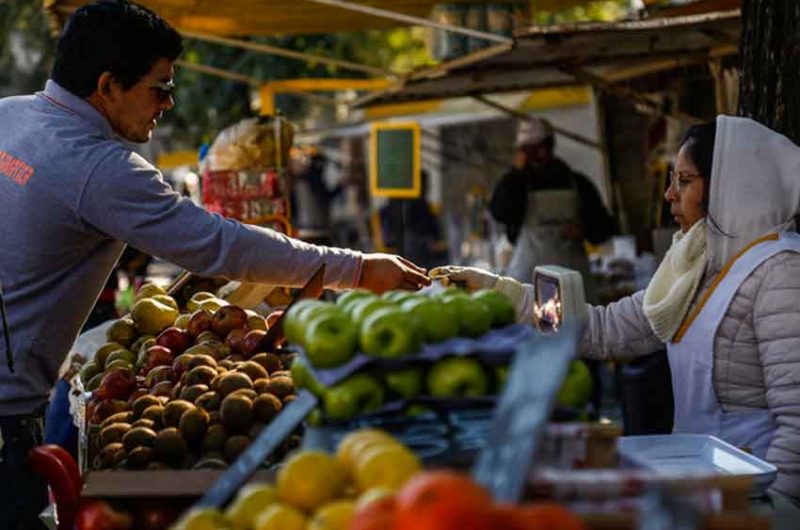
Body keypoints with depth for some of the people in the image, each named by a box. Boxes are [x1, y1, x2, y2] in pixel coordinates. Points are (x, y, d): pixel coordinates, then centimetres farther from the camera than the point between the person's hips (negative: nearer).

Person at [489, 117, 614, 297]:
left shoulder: (577, 184, 13)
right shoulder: (517, 184, 8)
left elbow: (604, 225, 16)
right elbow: (499, 212, -12)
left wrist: (585, 230, -6)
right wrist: (517, 172, -9)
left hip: (572, 272, 2)